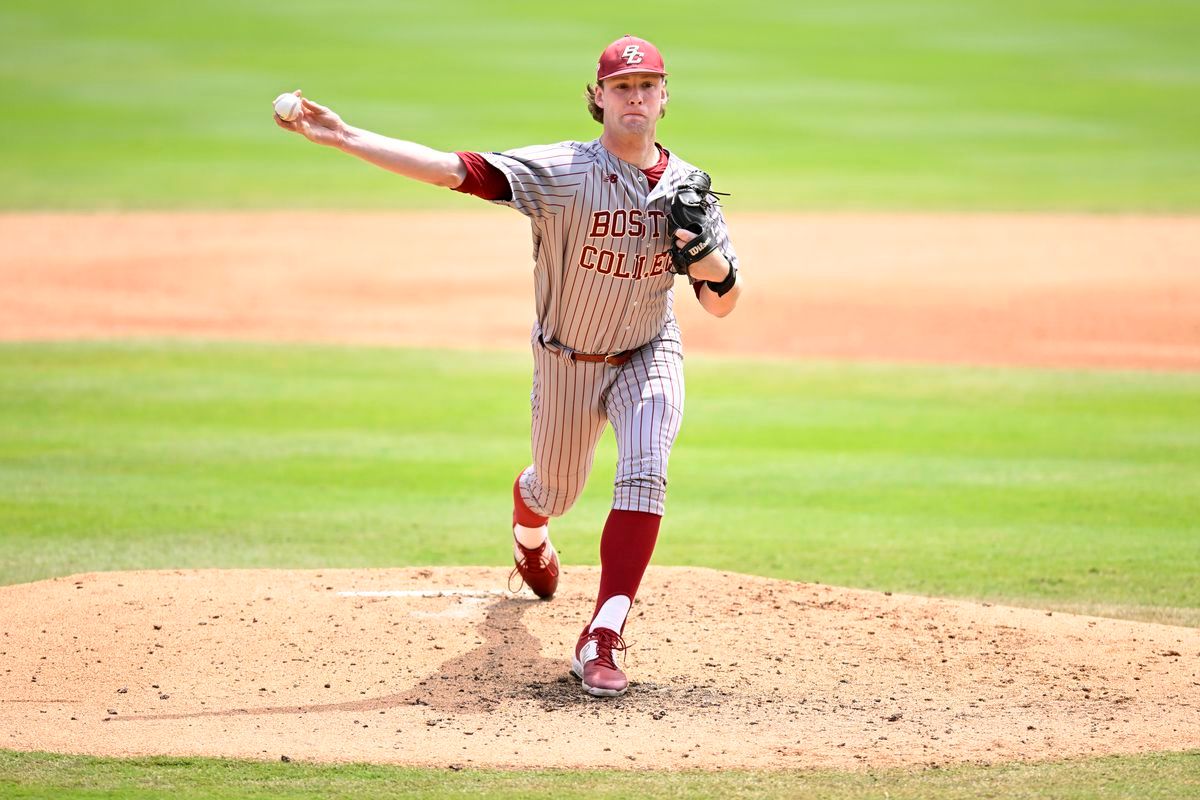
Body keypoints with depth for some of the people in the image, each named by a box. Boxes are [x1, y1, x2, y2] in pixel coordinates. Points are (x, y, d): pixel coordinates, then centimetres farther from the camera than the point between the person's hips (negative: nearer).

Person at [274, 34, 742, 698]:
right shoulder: (563, 171, -22)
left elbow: (722, 305, -6)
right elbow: (455, 169, -33)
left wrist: (712, 261, -31)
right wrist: (344, 138, -43)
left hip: (649, 356, 1)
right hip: (567, 362, -1)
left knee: (645, 473, -24)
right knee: (554, 490, 18)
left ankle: (602, 638, -27)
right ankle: (529, 536, 58)